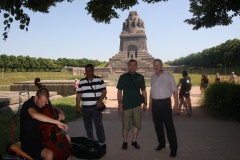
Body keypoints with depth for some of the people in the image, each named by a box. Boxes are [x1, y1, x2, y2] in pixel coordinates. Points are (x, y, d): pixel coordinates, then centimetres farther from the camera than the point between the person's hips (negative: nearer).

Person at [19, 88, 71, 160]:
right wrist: (57, 122, -47)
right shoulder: (28, 104, -22)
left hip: (42, 136, 9)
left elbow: (56, 109, 16)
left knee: (66, 137, 11)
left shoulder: (42, 104, 2)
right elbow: (35, 115, -46)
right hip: (29, 142, -8)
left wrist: (61, 113, -10)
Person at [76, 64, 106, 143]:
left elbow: (104, 91, 0)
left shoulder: (99, 80, 1)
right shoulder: (81, 82, 8)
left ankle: (101, 141, 5)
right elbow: (78, 95, 9)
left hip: (96, 107, -3)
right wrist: (77, 106, 4)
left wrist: (100, 101, -14)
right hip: (85, 107, 3)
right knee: (87, 125, 11)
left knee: (99, 124, -4)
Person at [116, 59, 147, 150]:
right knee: (126, 125, 3)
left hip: (137, 104, 3)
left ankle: (134, 141, 24)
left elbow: (143, 91, 9)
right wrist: (119, 104, -7)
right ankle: (125, 142, 18)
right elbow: (119, 91, -1)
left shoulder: (140, 77, 4)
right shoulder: (123, 77, -3)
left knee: (137, 124, 9)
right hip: (126, 105, -2)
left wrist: (145, 103, 5)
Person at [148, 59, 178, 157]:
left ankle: (173, 148, 5)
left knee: (169, 126, -3)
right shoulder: (152, 77, 11)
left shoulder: (168, 75, -4)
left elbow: (174, 90, -5)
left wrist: (176, 103, -11)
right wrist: (150, 104, 16)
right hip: (155, 103, 5)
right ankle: (161, 143, 29)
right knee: (157, 125, 12)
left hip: (165, 102, -5)